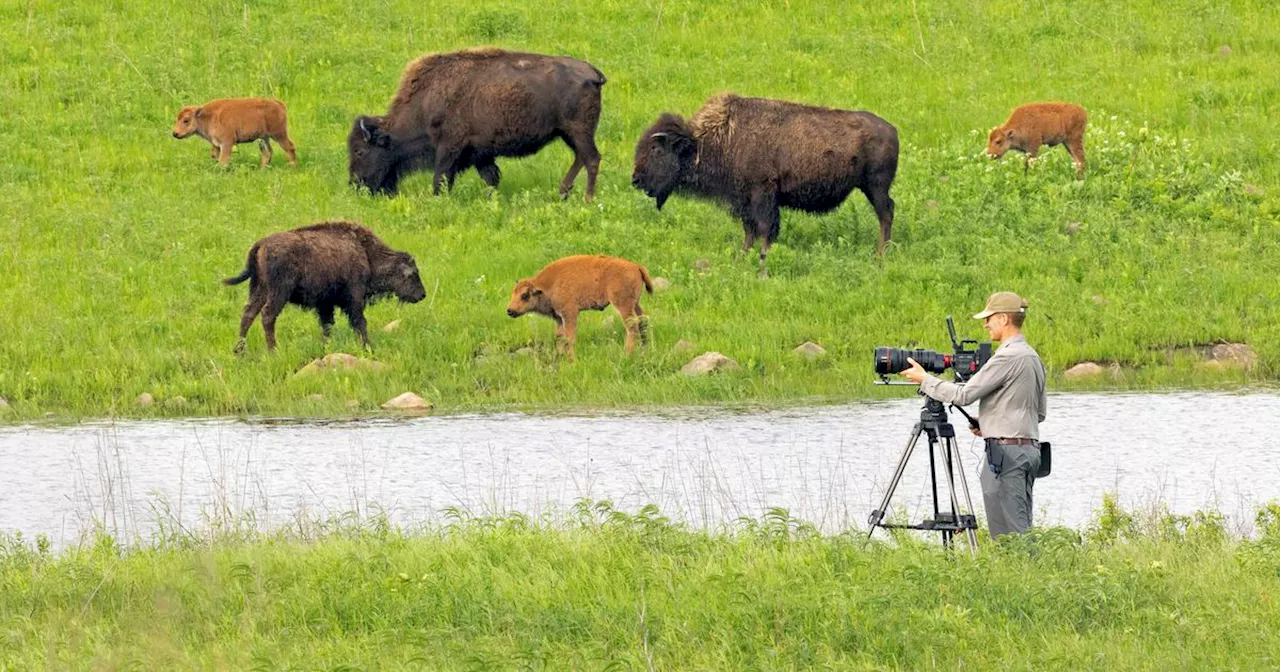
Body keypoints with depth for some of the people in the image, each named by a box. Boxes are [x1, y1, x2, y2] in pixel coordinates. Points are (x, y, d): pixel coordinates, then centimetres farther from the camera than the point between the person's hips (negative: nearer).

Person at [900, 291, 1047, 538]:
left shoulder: (1008, 357, -14)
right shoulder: (1033, 358, 16)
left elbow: (964, 395, -14)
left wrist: (925, 379, -2)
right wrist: (989, 423, 19)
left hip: (1006, 449, -10)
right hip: (1030, 448, 10)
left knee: (1007, 531, -10)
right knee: (1021, 529, 7)